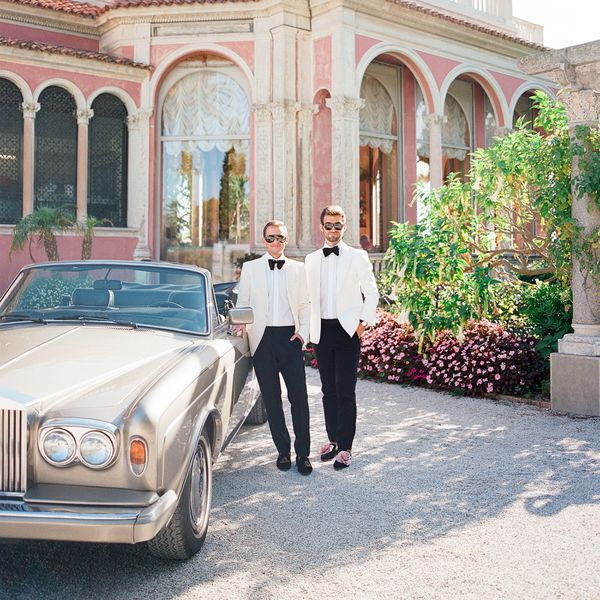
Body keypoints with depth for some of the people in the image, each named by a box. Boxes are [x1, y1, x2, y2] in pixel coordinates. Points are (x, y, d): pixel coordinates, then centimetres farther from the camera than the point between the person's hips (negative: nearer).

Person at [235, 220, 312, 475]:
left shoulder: (298, 268, 12)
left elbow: (305, 304, 12)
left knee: (299, 396, -5)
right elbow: (242, 303, 11)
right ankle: (283, 450, 15)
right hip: (263, 338, 0)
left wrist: (302, 332, 0)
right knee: (272, 397, 5)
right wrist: (243, 323, -6)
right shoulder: (250, 268, 10)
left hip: (290, 337, 0)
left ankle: (303, 453, 3)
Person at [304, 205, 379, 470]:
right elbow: (308, 295, 14)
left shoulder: (357, 257, 1)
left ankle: (345, 448, -1)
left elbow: (371, 292, 3)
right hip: (321, 331, 4)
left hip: (347, 329, -4)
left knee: (345, 391, -7)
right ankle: (333, 439, 23)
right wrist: (310, 328, 7)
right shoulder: (311, 259, 11)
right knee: (328, 389, 11)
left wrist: (365, 322, -5)